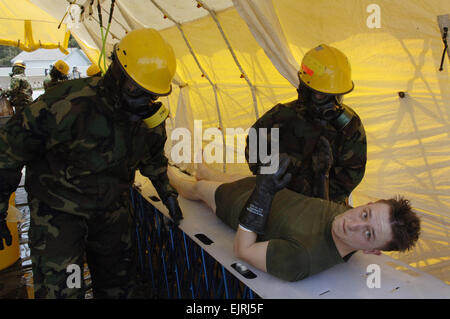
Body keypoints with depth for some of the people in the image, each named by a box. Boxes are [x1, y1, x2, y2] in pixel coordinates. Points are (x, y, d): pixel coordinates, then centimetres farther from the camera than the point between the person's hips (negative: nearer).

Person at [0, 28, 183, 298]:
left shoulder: (152, 115, -9)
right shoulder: (69, 103, -28)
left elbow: (153, 156, 14)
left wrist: (166, 192, 15)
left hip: (113, 211, 5)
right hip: (58, 212, -4)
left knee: (119, 285, 18)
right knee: (60, 290, -7)